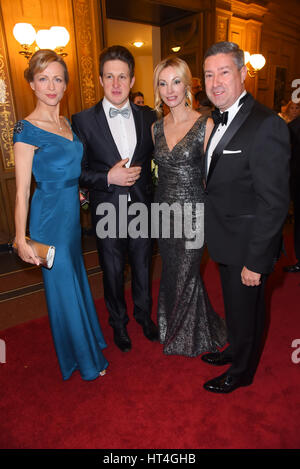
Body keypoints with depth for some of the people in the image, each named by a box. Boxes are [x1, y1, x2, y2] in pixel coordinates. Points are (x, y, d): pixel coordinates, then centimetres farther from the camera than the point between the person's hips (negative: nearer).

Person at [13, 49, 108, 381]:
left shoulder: (68, 123, 8)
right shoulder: (27, 130, -14)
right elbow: (22, 191, -16)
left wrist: (78, 192, 11)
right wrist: (21, 239, -19)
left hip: (72, 214, 8)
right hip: (49, 218, -7)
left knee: (76, 278, 22)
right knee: (64, 287, 7)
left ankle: (85, 339, 46)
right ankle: (84, 359, 30)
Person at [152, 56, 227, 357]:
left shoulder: (205, 125, -9)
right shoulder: (157, 127, 7)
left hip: (192, 211, -5)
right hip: (164, 209, 5)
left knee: (186, 274, 7)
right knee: (171, 272, 17)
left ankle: (192, 336, 36)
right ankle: (173, 329, 43)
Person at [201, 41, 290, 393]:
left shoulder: (266, 126, -21)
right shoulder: (220, 120, 9)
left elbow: (273, 202, -23)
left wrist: (254, 261, -21)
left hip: (247, 246, -8)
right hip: (227, 242, 8)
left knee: (245, 309, 13)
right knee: (233, 305, 25)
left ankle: (241, 371, 39)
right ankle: (235, 349, 51)